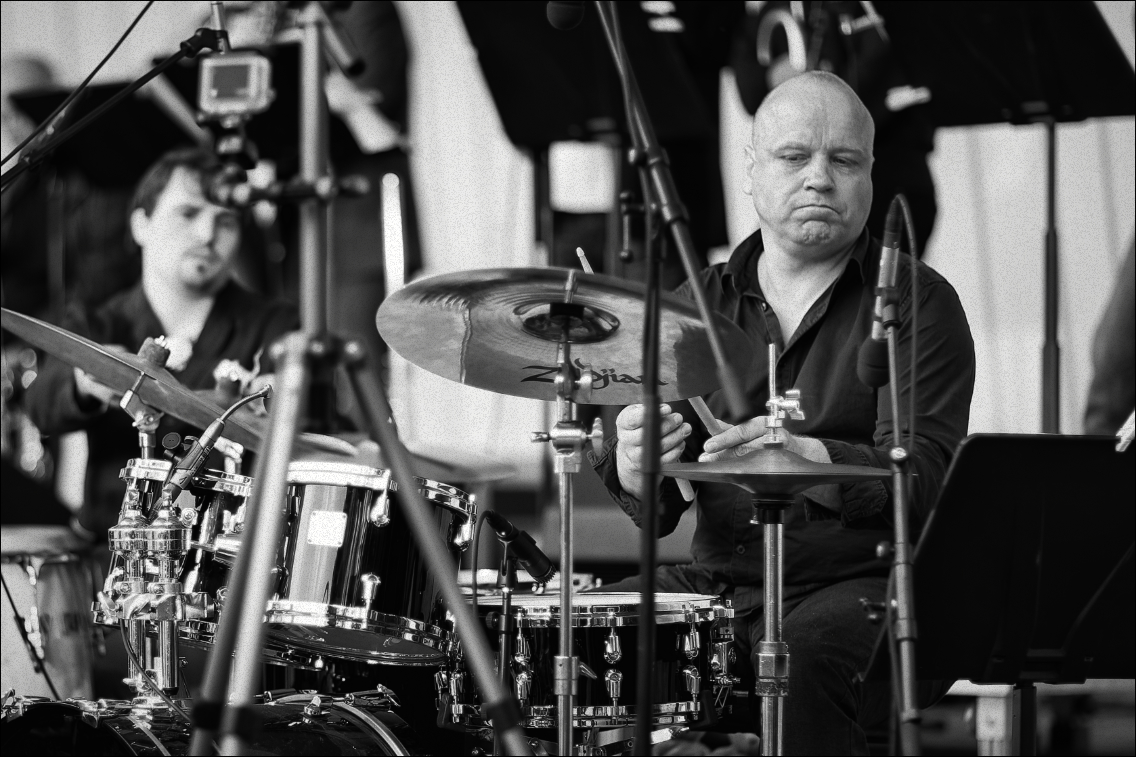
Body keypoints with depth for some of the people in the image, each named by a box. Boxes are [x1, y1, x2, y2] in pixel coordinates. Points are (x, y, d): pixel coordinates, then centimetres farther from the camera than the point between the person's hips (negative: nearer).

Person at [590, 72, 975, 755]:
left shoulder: (916, 302, -1)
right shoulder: (704, 303, 13)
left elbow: (924, 475, -15)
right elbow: (655, 511, 7)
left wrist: (804, 459, -35)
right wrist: (637, 464, -19)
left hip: (868, 584, -4)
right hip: (718, 582, 4)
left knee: (808, 649, -35)